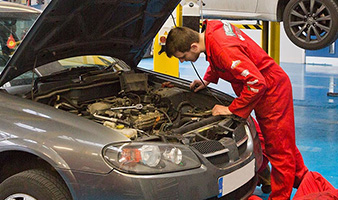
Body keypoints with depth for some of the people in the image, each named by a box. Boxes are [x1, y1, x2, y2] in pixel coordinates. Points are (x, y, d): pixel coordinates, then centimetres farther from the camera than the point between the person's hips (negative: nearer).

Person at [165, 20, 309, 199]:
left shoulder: (224, 49, -34)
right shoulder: (212, 29, -4)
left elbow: (257, 83, -34)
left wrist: (232, 109, -26)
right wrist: (207, 80, 12)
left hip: (272, 90, -10)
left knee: (279, 147, 1)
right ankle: (302, 180, 38)